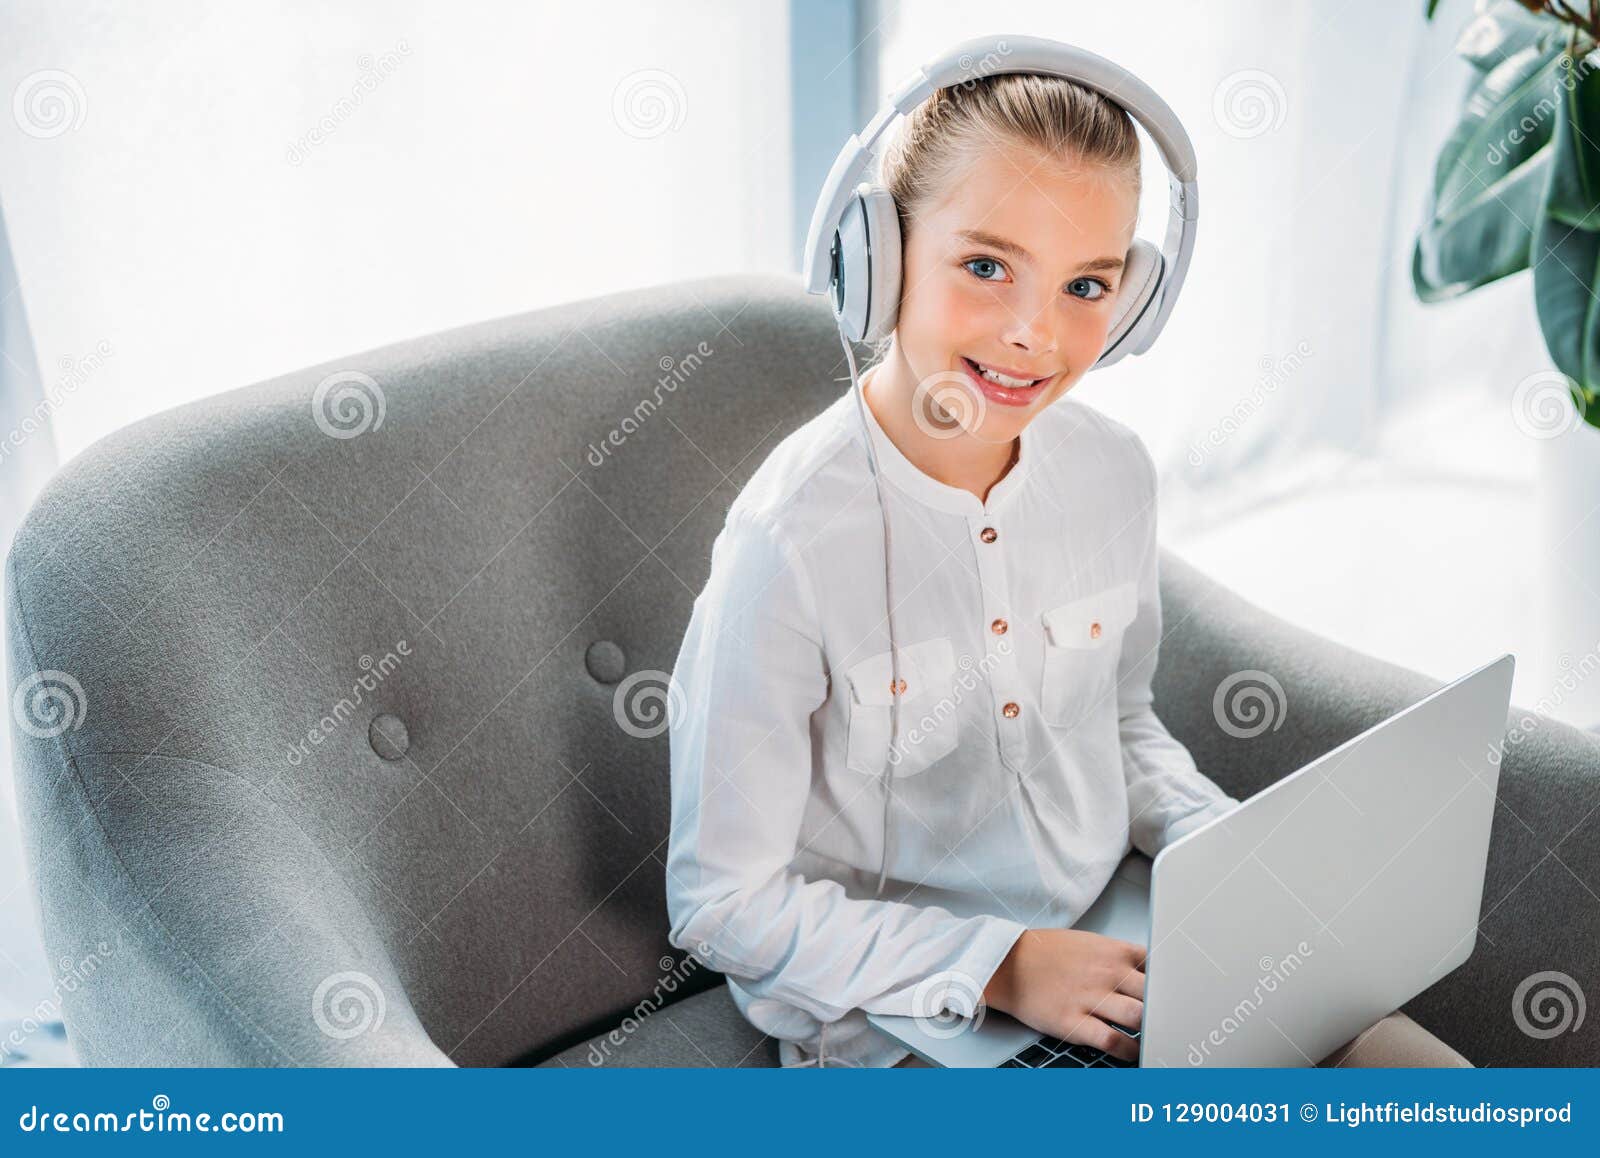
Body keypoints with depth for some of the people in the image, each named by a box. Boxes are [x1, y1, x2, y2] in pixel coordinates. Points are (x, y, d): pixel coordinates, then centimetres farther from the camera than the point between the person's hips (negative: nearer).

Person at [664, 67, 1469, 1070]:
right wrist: (996, 966, -22)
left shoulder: (1115, 470, -5)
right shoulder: (791, 545, -25)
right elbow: (725, 903, -17)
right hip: (902, 1018, -6)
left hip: (1114, 947, 6)